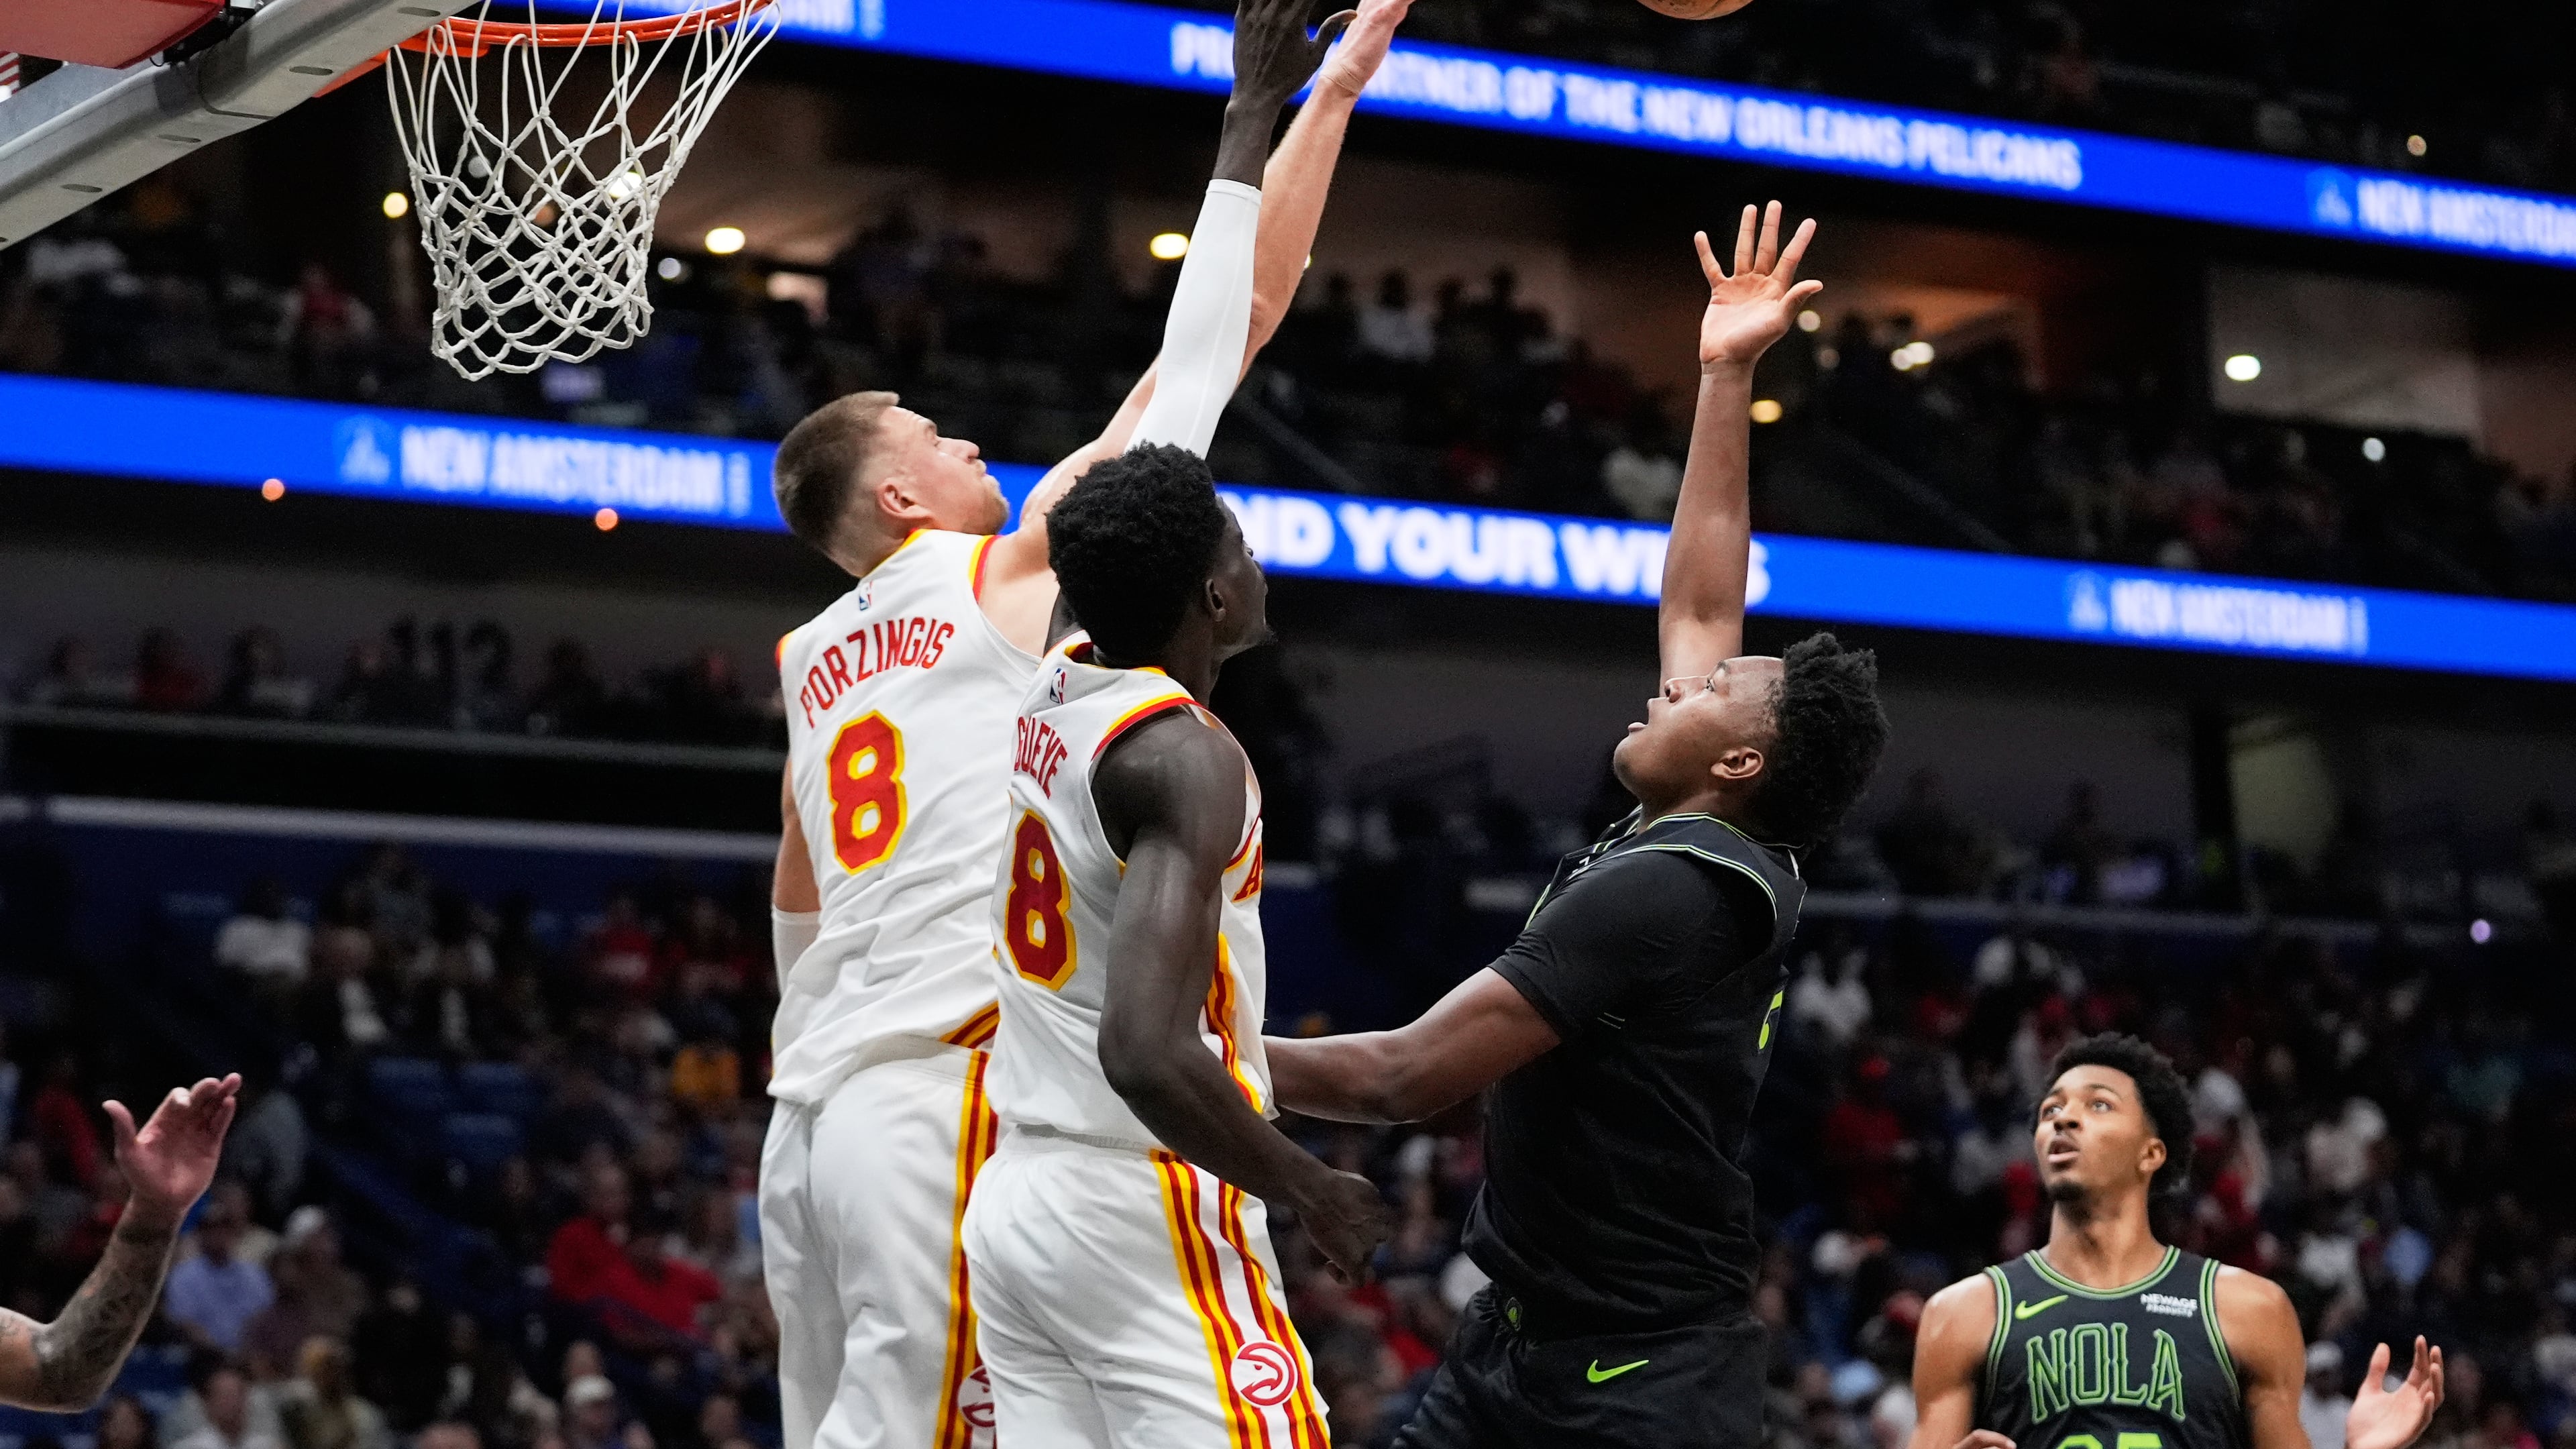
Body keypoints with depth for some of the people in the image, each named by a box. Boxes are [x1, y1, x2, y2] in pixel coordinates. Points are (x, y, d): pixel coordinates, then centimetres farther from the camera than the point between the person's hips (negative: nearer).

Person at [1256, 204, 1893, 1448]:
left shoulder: (1654, 890, -19)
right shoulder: (1732, 859, 7)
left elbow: (1409, 1076, -20)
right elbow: (1697, 608, 20)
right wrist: (1724, 380, 24)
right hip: (1517, 1344, 9)